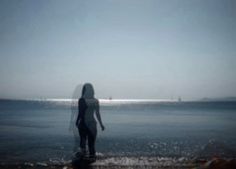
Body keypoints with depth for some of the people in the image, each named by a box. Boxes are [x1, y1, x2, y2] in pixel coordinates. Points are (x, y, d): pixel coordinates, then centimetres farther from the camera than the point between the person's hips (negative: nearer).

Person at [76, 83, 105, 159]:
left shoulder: (81, 100, -11)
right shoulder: (96, 101, -1)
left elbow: (80, 113, -10)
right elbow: (97, 114, 3)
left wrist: (77, 122, 3)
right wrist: (101, 124, 12)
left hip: (83, 123, -2)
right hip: (92, 123, 3)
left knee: (83, 139, 13)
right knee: (92, 141, 11)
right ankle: (92, 154, 11)